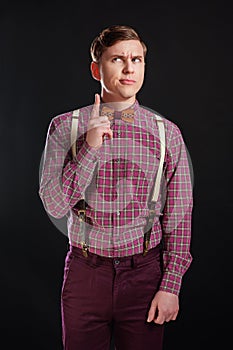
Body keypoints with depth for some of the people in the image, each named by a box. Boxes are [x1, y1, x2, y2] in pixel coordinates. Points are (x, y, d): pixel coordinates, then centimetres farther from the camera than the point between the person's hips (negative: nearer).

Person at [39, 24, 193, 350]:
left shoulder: (167, 133, 0)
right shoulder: (65, 126, -2)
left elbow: (179, 216, 1)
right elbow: (54, 205, -8)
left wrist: (171, 285, -4)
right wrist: (90, 148, -18)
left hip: (144, 273, 1)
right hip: (84, 271, 0)